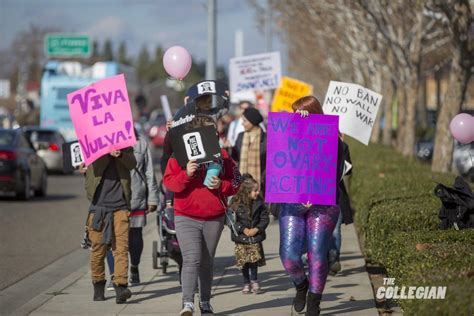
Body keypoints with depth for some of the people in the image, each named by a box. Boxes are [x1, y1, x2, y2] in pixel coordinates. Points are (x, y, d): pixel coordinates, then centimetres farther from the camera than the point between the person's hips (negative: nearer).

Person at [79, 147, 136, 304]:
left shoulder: (124, 144, 10)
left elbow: (132, 163, -7)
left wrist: (120, 155, -27)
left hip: (120, 205, 0)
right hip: (98, 205, 0)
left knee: (121, 247, -11)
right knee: (98, 249, 4)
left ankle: (121, 286, -14)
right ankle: (98, 285, 21)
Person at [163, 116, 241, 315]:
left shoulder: (221, 154, 8)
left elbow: (235, 183, 8)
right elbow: (168, 182, -6)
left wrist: (221, 185, -12)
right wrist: (186, 174, -23)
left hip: (214, 218, 3)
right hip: (186, 218, -3)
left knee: (207, 262, 10)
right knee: (192, 259, -17)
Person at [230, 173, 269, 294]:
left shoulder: (259, 202, -2)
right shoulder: (236, 203, -10)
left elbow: (265, 218, 2)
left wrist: (256, 229, -11)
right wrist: (243, 229, -15)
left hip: (255, 236, 1)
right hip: (241, 237, -1)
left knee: (254, 259, -7)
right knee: (244, 261, 4)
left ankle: (254, 281, 10)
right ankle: (246, 283, 18)